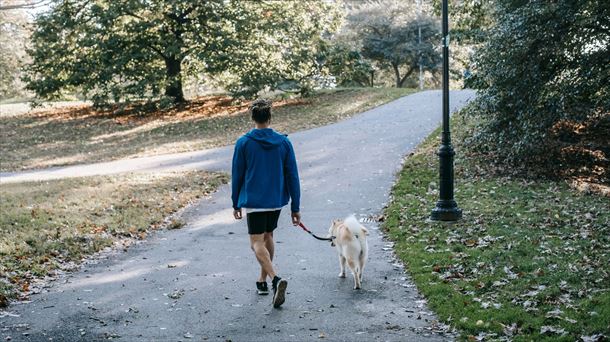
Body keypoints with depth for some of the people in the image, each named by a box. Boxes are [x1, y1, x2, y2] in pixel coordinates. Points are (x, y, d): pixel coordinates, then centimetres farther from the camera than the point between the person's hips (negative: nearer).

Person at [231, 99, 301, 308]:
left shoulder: (243, 143, -8)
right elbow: (292, 176, -2)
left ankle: (275, 279, -25)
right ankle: (263, 280, 32)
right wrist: (295, 207, 4)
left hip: (253, 202, -4)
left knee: (257, 243, -2)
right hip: (276, 200, 4)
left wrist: (236, 204, 10)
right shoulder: (284, 142, -2)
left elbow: (237, 176, -2)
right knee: (268, 237, 22)